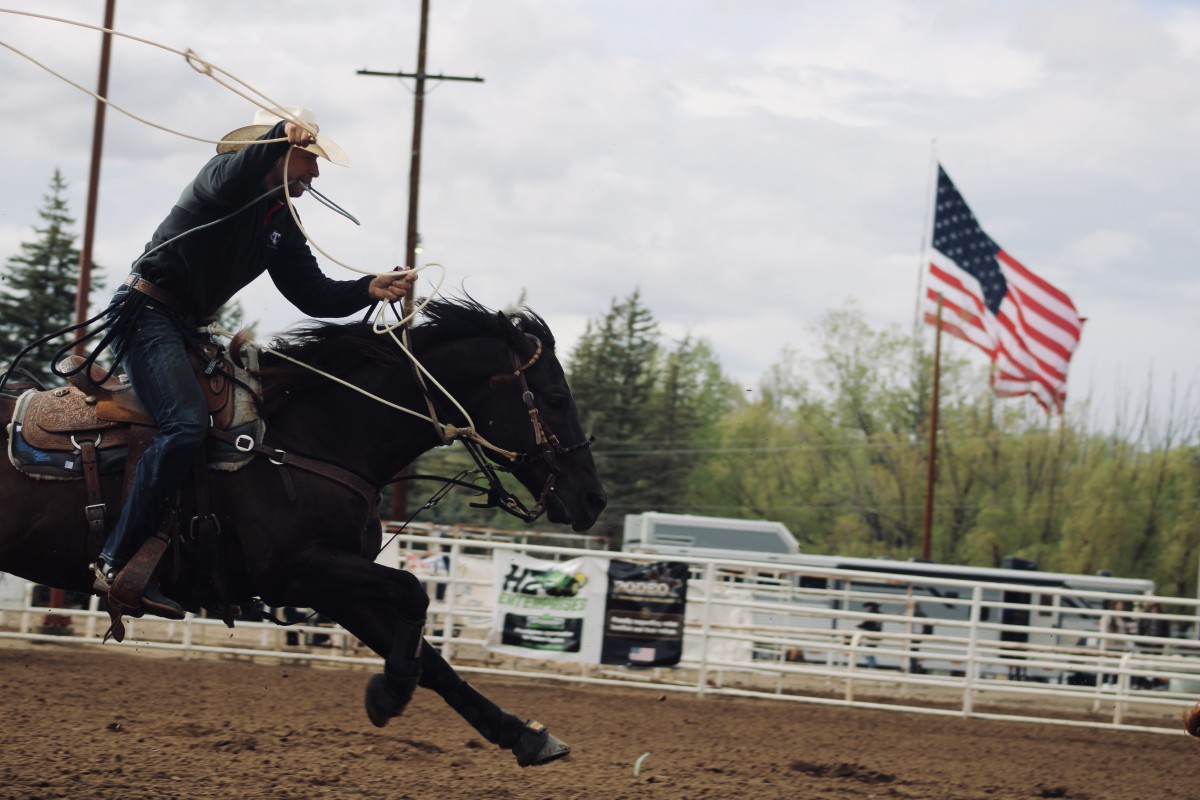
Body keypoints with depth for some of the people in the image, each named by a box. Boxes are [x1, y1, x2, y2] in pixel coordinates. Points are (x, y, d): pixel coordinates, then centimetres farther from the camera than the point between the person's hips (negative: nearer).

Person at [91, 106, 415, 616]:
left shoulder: (282, 225, 15)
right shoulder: (226, 176, -8)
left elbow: (313, 295, 8)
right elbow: (230, 178, -34)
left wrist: (370, 290, -10)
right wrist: (280, 137, -52)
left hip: (188, 327, 10)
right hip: (145, 311, -10)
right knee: (186, 424, -27)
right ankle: (117, 564, -30)